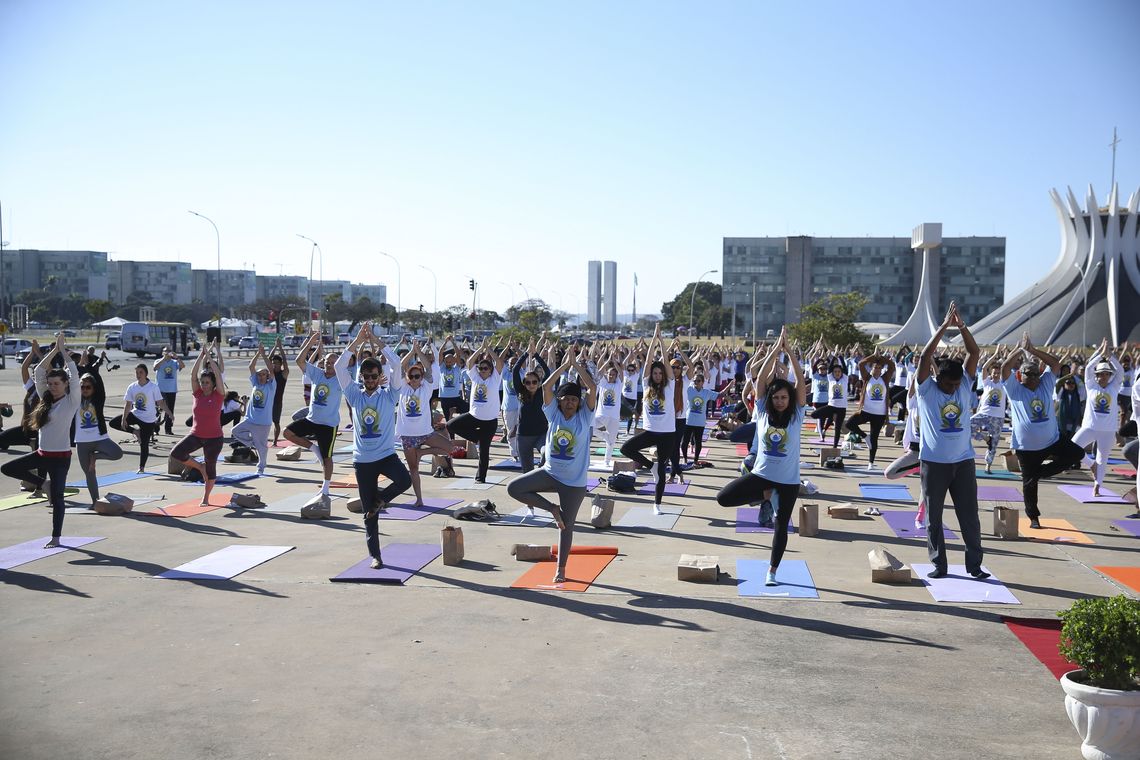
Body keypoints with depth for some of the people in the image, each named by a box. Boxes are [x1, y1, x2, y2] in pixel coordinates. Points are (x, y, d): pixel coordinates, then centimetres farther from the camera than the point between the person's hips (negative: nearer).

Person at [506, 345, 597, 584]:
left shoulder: (585, 416, -6)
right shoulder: (554, 414, -1)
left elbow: (592, 388, -18)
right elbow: (546, 386, -12)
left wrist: (577, 364, -13)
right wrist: (565, 364, -11)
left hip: (574, 482, -3)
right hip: (550, 473, 3)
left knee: (566, 525, 5)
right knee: (514, 488, -10)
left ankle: (561, 568, 22)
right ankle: (551, 508, 3)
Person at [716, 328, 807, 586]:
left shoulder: (796, 415, -4)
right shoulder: (763, 412, -3)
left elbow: (801, 382, -13)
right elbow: (760, 379, -10)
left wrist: (789, 351, -16)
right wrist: (775, 351, -15)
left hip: (788, 480, -1)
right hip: (762, 474, 1)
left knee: (781, 526, 7)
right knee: (723, 498, -12)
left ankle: (772, 571, 23)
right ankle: (765, 495, 10)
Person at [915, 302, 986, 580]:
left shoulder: (965, 386, 3)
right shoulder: (927, 389, -6)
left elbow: (974, 353, -4)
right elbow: (925, 357, -18)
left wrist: (961, 325, -14)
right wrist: (944, 326, -20)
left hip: (963, 460, 3)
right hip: (934, 462, -2)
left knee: (969, 514, 6)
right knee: (933, 516, 5)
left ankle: (974, 564, 15)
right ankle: (938, 564, 16)